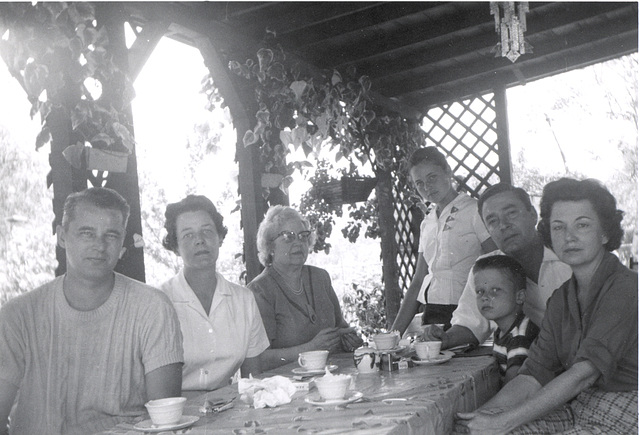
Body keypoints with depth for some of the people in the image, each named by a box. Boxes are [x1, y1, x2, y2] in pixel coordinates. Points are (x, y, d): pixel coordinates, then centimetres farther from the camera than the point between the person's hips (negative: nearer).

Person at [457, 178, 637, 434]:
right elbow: (535, 374, 3)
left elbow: (584, 374, -21)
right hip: (575, 411, 6)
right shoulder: (561, 298, 11)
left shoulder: (626, 288, -12)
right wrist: (484, 414, -14)